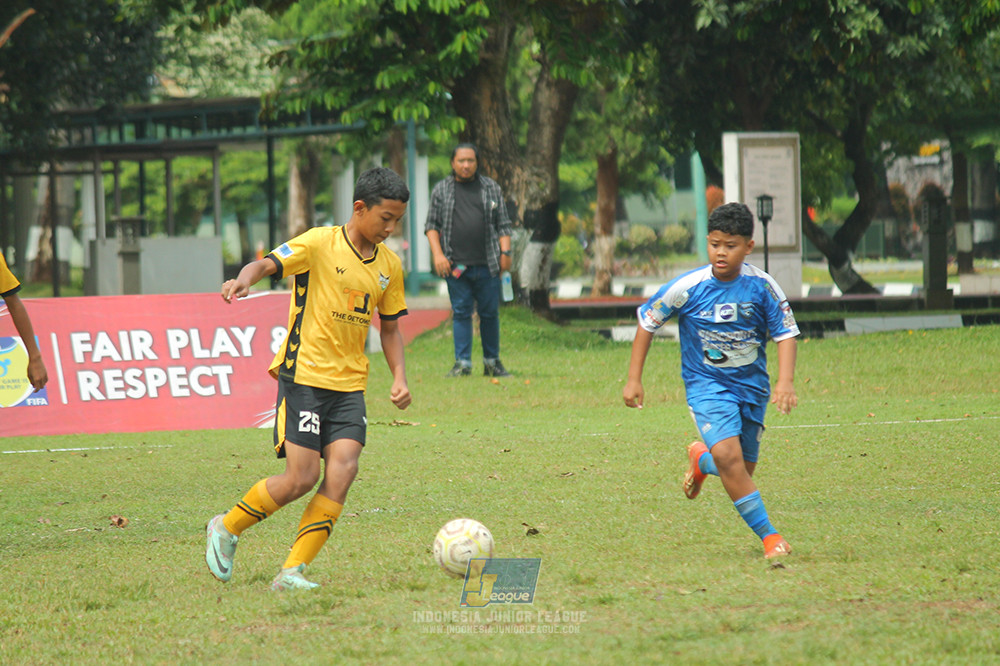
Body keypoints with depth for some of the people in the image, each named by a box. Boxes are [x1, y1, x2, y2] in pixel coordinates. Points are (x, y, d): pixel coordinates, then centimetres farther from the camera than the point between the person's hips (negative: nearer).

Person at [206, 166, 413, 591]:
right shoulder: (320, 244, -7)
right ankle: (226, 529, 14)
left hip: (350, 384, 5)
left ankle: (292, 571, -8)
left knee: (342, 469, -14)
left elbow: (389, 327, 21)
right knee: (302, 478, -11)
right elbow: (267, 264, -17)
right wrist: (243, 280, -40)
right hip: (304, 375, -5)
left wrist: (399, 378, 7)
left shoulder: (389, 265, 11)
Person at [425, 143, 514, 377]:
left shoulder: (491, 188, 12)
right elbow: (431, 225, 9)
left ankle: (492, 362, 14)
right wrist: (437, 254, -4)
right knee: (461, 313, -1)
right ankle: (462, 363, 2)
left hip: (487, 265, 1)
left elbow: (503, 224, 12)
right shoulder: (441, 190, 11)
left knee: (490, 313, 4)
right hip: (456, 265, -1)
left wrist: (505, 252, 1)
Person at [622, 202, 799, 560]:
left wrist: (785, 382, -20)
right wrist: (633, 379, -1)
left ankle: (701, 458, 48)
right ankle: (769, 536, -17)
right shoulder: (688, 288, -14)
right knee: (728, 455, -26)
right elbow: (647, 322, -1)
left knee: (742, 472, 12)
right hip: (706, 383, -3)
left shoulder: (762, 286, -11)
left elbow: (785, 333, -4)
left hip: (751, 384, 3)